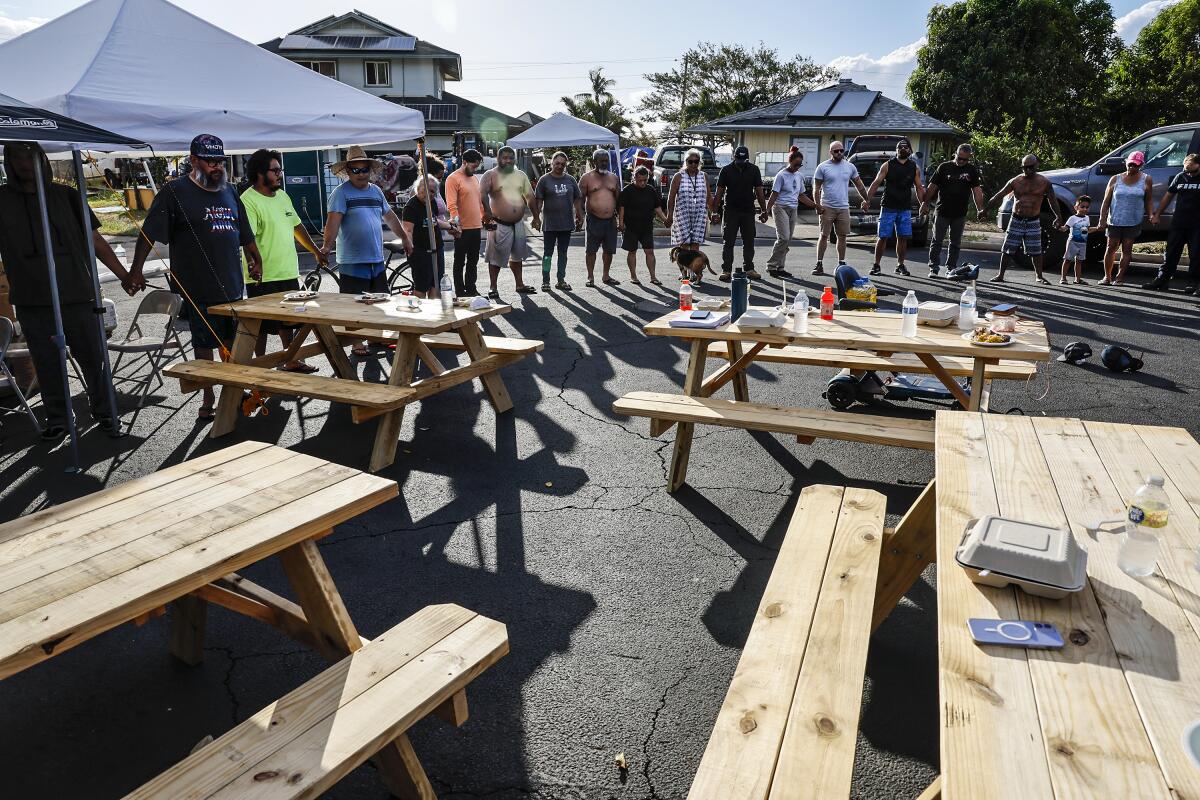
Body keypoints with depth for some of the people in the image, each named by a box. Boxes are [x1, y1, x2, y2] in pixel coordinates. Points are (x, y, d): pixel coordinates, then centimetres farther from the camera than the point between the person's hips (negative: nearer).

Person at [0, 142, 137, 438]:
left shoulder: (65, 195, 8)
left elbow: (95, 240, 10)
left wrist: (124, 275, 6)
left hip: (78, 295, 0)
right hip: (33, 302, 0)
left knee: (93, 358, 5)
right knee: (47, 363, 7)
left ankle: (103, 410, 21)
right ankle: (56, 419, 21)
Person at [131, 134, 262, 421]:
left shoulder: (229, 191, 12)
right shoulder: (175, 191, -6)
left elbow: (245, 233, 22)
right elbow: (149, 233, -9)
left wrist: (255, 262, 25)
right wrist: (136, 270, -15)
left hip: (233, 285, 5)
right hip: (199, 288, -5)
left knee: (233, 342, 15)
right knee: (204, 344, 4)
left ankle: (232, 390, 30)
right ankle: (208, 399, 16)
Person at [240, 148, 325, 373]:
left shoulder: (283, 196, 12)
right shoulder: (248, 200, -14)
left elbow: (297, 226, 23)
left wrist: (316, 251, 25)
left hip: (288, 273, 8)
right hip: (262, 278, -8)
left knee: (288, 321, 18)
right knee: (261, 327, 3)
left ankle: (291, 361, 30)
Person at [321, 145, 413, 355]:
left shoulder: (376, 191, 13)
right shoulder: (341, 192, -7)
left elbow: (390, 217, 24)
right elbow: (333, 220, -19)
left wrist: (405, 237, 26)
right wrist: (327, 244, -32)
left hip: (377, 260, 6)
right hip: (352, 262, -6)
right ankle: (357, 343, 10)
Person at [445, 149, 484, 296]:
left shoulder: (475, 178, 15)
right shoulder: (453, 179, -10)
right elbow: (451, 205, -18)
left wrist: (483, 218, 18)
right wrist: (456, 222, -27)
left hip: (476, 227, 8)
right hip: (463, 229, -8)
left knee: (473, 262, 14)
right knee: (460, 262, 2)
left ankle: (471, 289, 23)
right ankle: (460, 293, 8)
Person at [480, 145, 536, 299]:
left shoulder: (521, 175, 11)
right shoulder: (490, 175, -6)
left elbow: (530, 196, 14)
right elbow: (482, 194, -20)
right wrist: (487, 213, -32)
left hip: (518, 223, 6)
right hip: (499, 224, -5)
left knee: (516, 255, 18)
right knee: (496, 258, -1)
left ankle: (520, 284, 29)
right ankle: (493, 288, 7)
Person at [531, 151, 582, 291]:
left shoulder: (570, 180, 9)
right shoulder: (545, 179, -1)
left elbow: (577, 199, 13)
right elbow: (538, 200, -3)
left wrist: (579, 216, 8)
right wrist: (536, 217, -10)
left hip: (567, 223, 3)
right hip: (549, 224, -3)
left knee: (563, 252, 10)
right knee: (548, 252, 2)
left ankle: (561, 280, 18)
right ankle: (545, 281, 7)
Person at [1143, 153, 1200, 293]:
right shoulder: (1180, 177, 7)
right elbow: (1168, 196, 15)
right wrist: (1157, 214, 12)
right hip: (1178, 223, 3)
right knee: (1171, 253, 5)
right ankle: (1162, 280, 9)